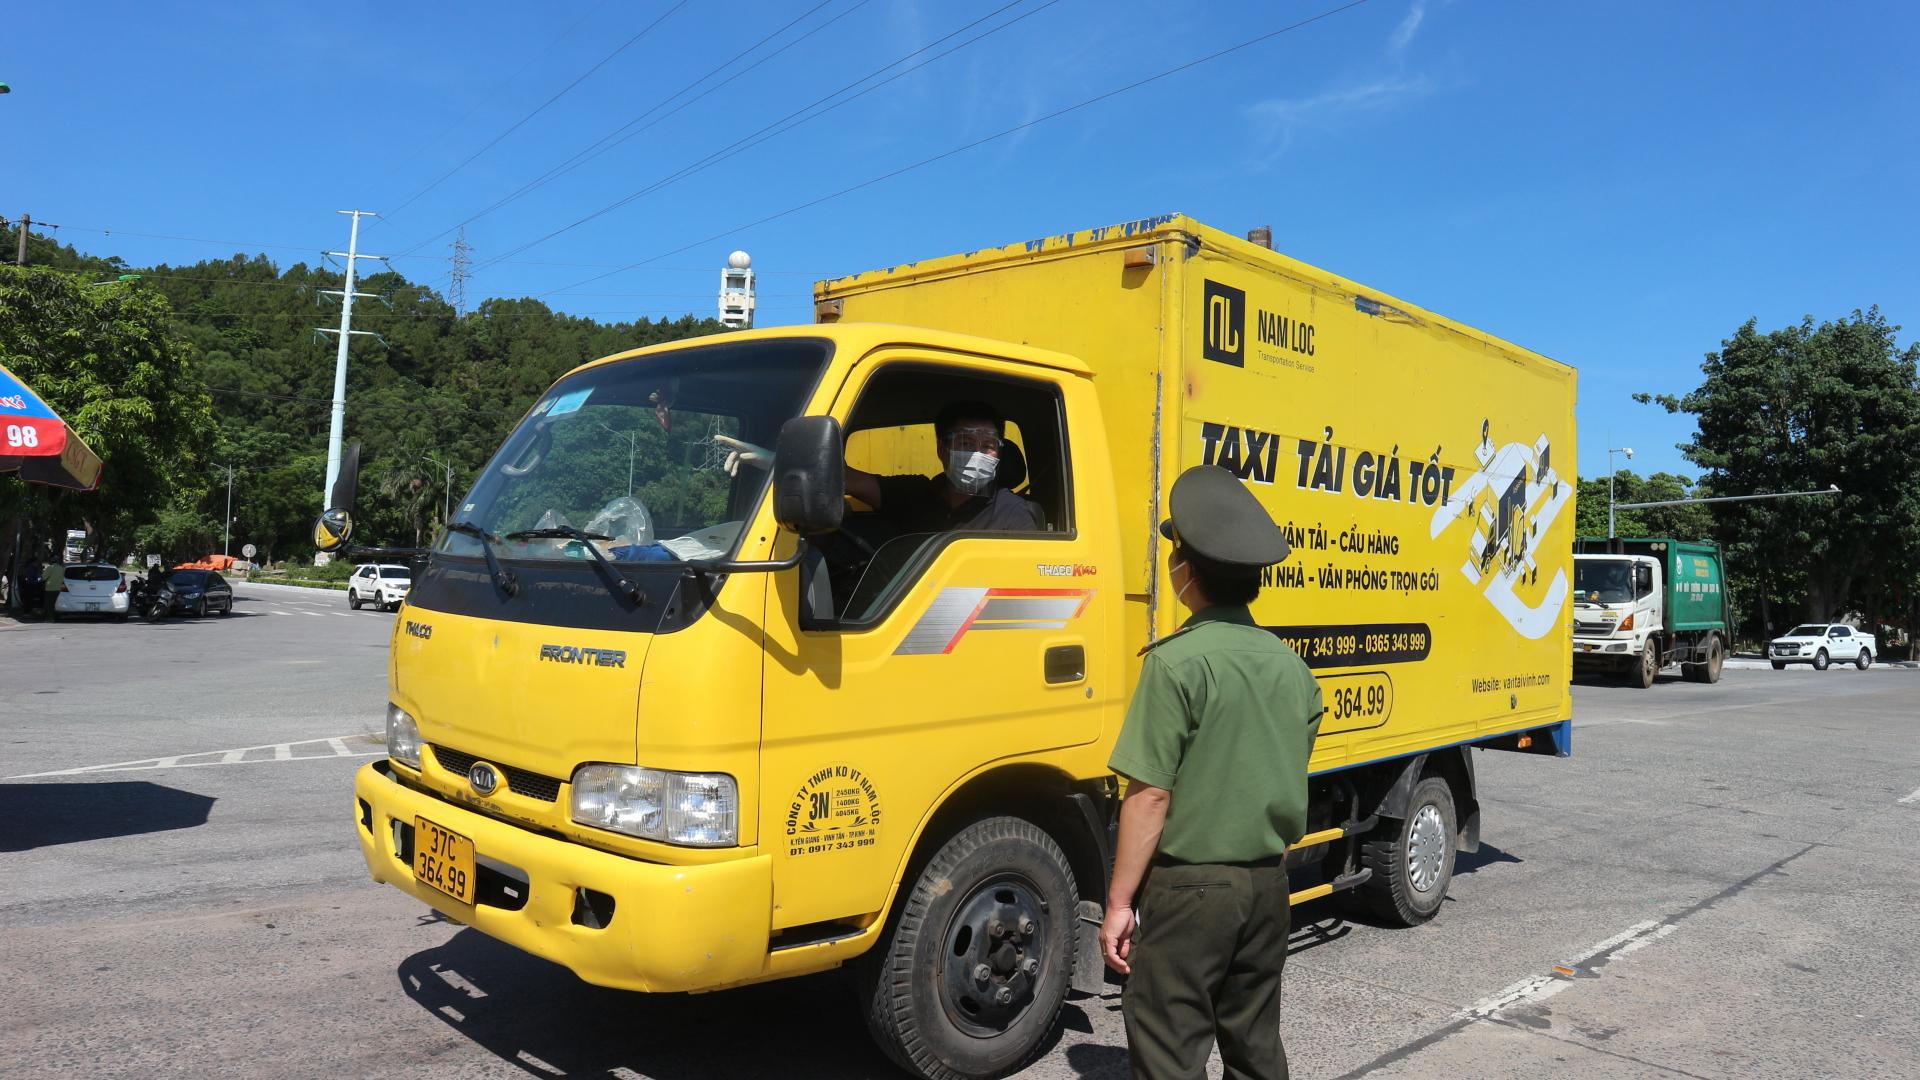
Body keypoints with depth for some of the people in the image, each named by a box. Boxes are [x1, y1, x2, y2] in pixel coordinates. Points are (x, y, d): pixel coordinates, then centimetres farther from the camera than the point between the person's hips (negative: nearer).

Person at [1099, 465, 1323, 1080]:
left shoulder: (1178, 662, -17)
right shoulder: (1289, 664, 5)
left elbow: (1150, 796, -18)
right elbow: (1290, 781, 12)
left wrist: (1120, 903, -12)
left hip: (1189, 889, -7)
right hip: (1267, 882, 7)